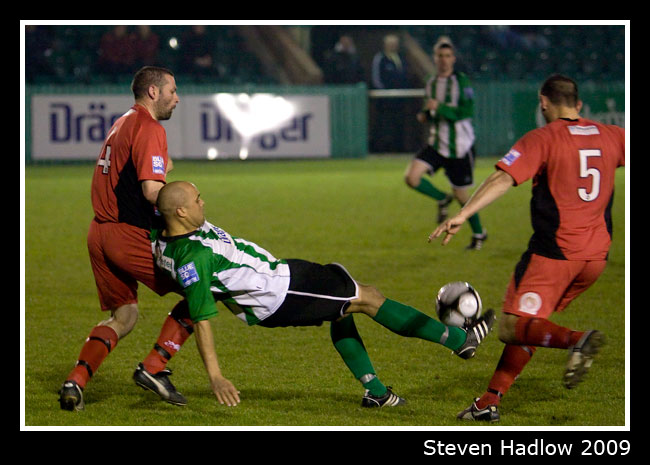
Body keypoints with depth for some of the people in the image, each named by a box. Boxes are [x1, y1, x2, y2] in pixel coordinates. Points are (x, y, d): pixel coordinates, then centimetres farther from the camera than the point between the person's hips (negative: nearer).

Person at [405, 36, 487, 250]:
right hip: (436, 144, 5)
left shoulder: (461, 81, -10)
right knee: (411, 177, -17)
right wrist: (425, 115, 2)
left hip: (459, 147, -5)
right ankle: (442, 199, 10)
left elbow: (467, 111, -21)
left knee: (461, 196, 3)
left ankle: (479, 234, 29)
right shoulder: (431, 83, 9)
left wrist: (439, 108, -26)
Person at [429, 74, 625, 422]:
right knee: (530, 325, 16)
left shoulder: (542, 139, -7)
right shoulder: (611, 136, 10)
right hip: (596, 254, 7)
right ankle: (491, 400, 12)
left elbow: (503, 179, -19)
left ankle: (575, 340, -33)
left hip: (554, 252, -7)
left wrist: (463, 214, -26)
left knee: (514, 327, -7)